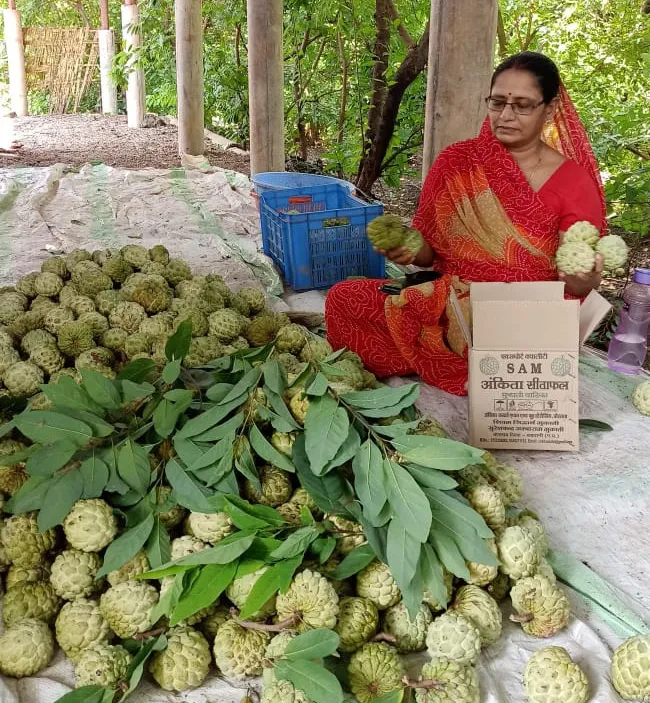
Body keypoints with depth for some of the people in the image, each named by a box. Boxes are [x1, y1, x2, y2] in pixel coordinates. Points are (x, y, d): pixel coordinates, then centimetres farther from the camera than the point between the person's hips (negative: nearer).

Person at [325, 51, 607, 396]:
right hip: (448, 306, 3)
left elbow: (572, 287, -5)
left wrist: (586, 281, -29)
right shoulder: (455, 163, 3)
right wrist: (408, 249, -15)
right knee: (343, 299, -15)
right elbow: (430, 250, 8)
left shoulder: (575, 183, -5)